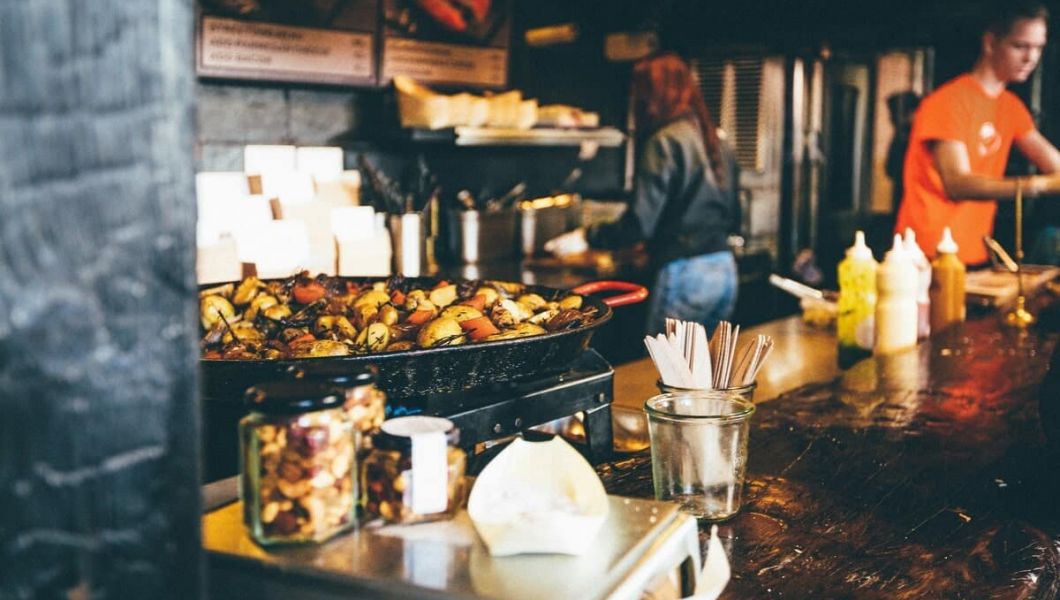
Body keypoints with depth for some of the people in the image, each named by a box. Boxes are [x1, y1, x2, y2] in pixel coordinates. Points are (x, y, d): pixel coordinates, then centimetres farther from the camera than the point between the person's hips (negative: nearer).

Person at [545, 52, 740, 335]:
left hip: (684, 274, -8)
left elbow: (640, 223, -15)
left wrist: (587, 238, -4)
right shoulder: (717, 144, 11)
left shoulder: (664, 143, -11)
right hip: (726, 271, 8)